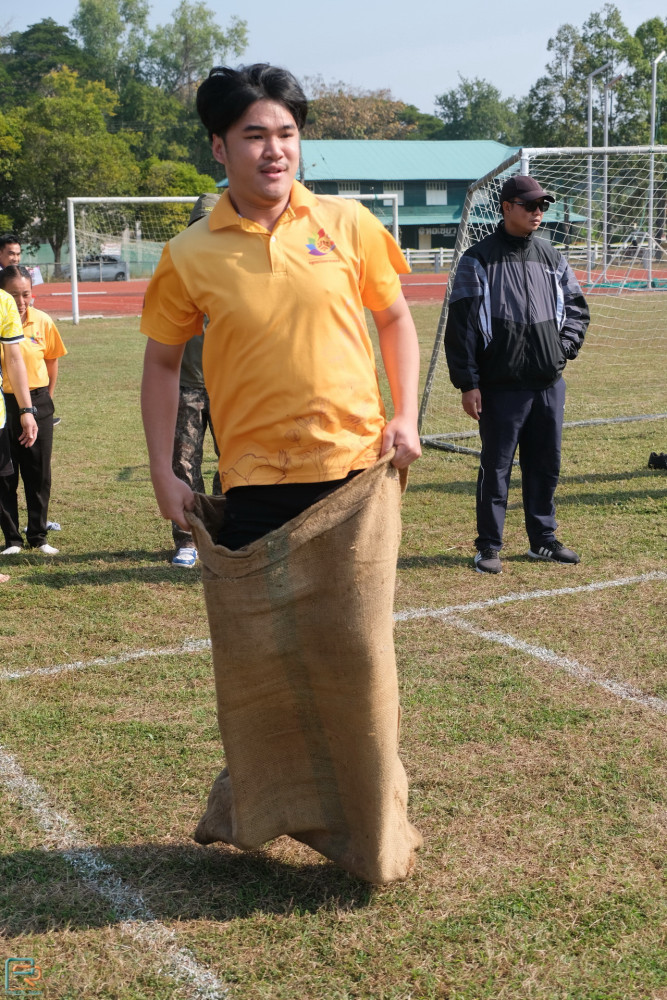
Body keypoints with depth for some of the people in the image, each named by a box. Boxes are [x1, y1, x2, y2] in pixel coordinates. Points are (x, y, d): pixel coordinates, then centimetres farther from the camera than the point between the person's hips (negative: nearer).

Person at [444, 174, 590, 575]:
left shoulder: (551, 257, 12)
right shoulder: (479, 259, -4)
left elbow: (577, 307, 23)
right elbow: (462, 324, -7)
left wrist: (565, 347, 7)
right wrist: (468, 383, -11)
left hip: (549, 383, 5)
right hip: (501, 386, -5)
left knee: (546, 465, 12)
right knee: (496, 467, 1)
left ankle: (544, 539, 26)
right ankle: (489, 547, 11)